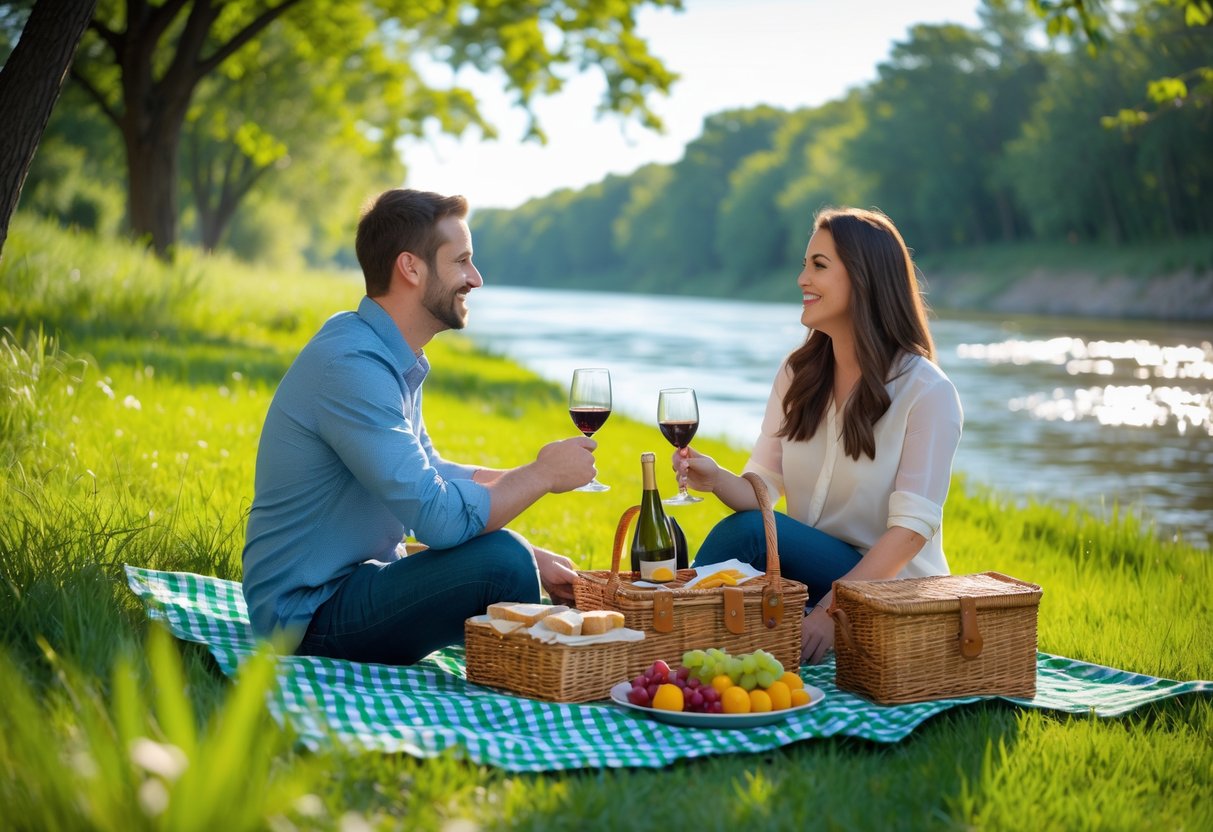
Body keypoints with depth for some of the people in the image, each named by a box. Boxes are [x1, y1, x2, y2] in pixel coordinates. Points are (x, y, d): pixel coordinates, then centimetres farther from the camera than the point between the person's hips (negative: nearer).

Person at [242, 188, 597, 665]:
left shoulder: (393, 359, 9)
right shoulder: (350, 366, -24)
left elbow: (427, 476, 15)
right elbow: (440, 517, -27)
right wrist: (543, 474, -12)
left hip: (354, 579, 11)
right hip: (309, 613, -11)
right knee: (501, 559, -27)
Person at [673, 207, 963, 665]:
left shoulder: (927, 392, -12)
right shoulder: (798, 373, 7)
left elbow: (912, 527, -17)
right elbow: (762, 487, 4)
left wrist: (833, 609, -28)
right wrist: (717, 480, -20)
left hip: (891, 599, -5)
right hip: (805, 573, 5)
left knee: (749, 531, -28)